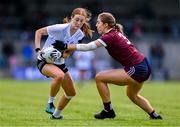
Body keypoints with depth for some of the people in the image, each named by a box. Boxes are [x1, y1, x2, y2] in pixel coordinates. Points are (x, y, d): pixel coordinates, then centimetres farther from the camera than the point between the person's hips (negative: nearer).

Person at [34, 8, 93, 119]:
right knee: (59, 75, -38)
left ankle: (56, 114, 28)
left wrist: (62, 54, -29)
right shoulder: (60, 28, -23)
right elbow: (39, 32, -12)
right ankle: (50, 103, -20)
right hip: (44, 61, -7)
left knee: (71, 93, 8)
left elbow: (68, 53, -8)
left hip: (60, 63, 7)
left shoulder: (80, 35, -6)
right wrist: (38, 50, -20)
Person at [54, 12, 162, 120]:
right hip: (145, 67, 10)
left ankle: (108, 110, 3)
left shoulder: (110, 37, -14)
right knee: (132, 95, 34)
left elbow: (88, 47, -19)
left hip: (136, 70, -10)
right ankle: (155, 115, 36)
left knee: (100, 78, -6)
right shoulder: (116, 33, 12)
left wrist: (66, 46, -17)